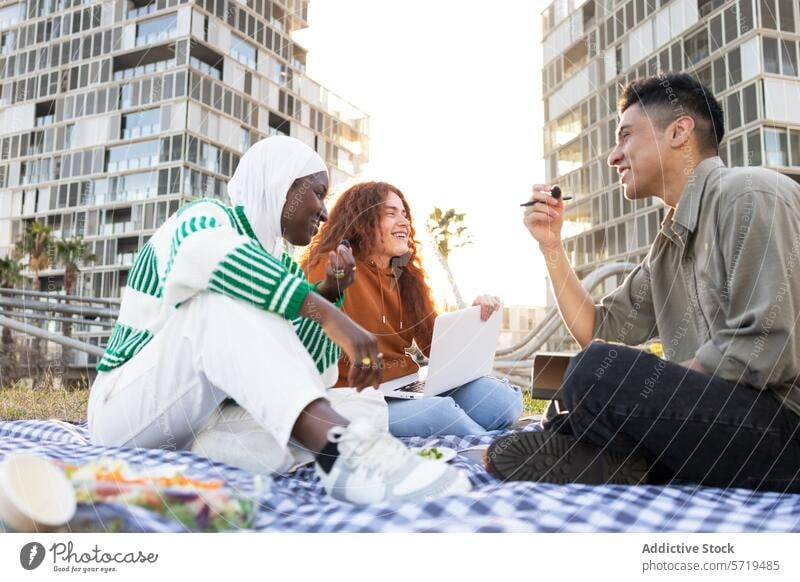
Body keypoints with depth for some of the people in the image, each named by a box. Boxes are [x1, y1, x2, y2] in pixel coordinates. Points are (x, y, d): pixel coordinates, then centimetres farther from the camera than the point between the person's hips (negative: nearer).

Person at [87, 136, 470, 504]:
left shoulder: (283, 266, 11)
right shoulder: (204, 217, -9)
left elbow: (303, 362, 2)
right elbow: (209, 252, -37)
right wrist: (327, 313, -44)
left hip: (210, 419, 6)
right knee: (222, 293, -33)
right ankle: (342, 448, -51)